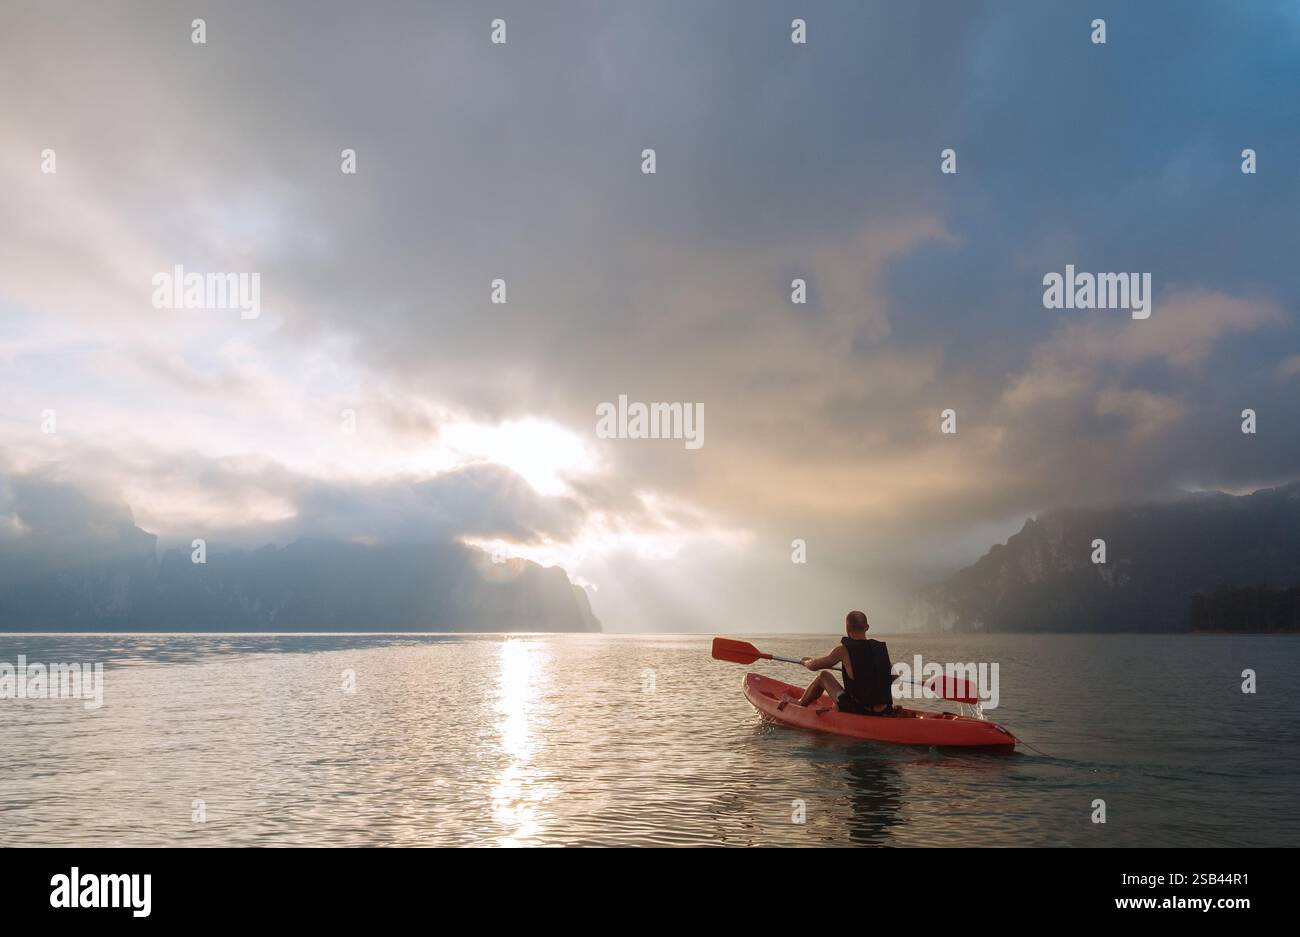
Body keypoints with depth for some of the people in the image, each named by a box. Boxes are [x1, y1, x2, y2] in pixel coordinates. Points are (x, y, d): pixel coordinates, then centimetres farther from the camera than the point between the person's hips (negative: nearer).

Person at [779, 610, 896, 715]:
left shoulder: (844, 650, -12)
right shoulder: (881, 647, 1)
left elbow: (813, 666, -1)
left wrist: (806, 661, 24)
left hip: (857, 712, -4)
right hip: (885, 713, 5)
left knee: (824, 676, 15)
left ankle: (799, 705, 34)